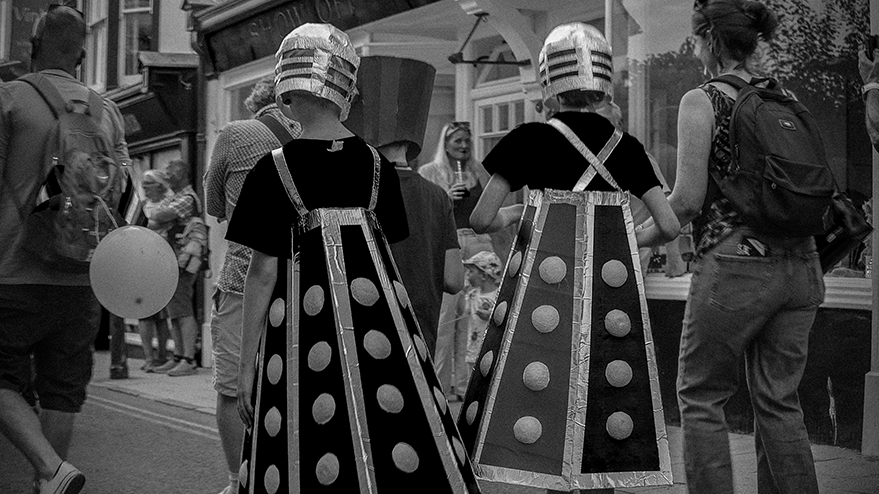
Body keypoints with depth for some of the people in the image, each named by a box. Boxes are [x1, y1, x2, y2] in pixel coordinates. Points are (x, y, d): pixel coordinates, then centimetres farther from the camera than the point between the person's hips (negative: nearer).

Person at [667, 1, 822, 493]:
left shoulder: (702, 101, -7)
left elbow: (688, 199, -11)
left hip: (736, 266, -6)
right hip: (801, 264, 6)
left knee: (700, 398, 8)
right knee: (779, 400, 13)